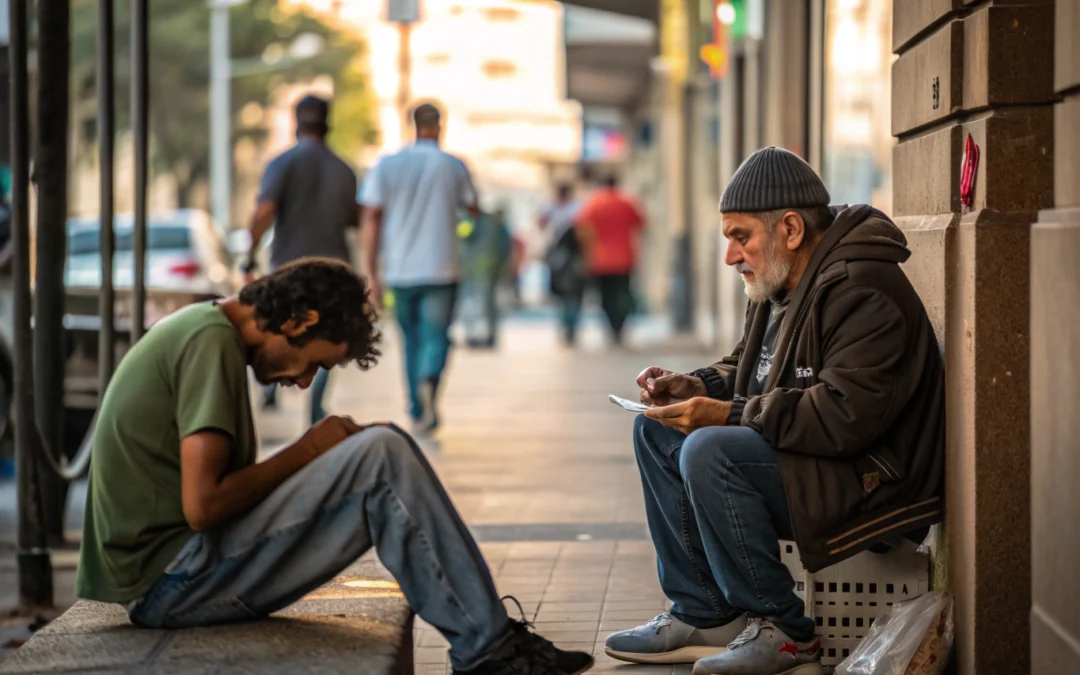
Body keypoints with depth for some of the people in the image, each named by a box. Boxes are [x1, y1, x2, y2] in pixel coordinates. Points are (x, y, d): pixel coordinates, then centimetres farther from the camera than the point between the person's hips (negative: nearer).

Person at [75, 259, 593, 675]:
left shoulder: (196, 328, 17)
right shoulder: (212, 340, -13)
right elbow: (202, 504, -21)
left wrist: (309, 458, 7)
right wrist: (303, 452, -8)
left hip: (160, 585, 10)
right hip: (172, 581, -10)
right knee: (382, 456, -18)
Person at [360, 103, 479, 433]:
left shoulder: (386, 166, 2)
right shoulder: (454, 166, 1)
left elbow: (371, 220, -2)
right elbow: (473, 209, 16)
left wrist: (372, 273, 1)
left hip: (400, 270, 2)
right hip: (441, 269, -2)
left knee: (412, 339, 15)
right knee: (435, 336, -4)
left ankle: (418, 412, 19)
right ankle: (429, 379, -36)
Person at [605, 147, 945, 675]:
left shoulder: (862, 293, -20)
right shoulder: (780, 287, 12)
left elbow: (846, 416, -29)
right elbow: (749, 374, 24)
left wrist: (729, 415, -25)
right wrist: (696, 387, 1)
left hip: (874, 484, -11)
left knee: (707, 451, -28)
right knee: (657, 431, 6)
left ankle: (783, 632, -16)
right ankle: (702, 614, 6)